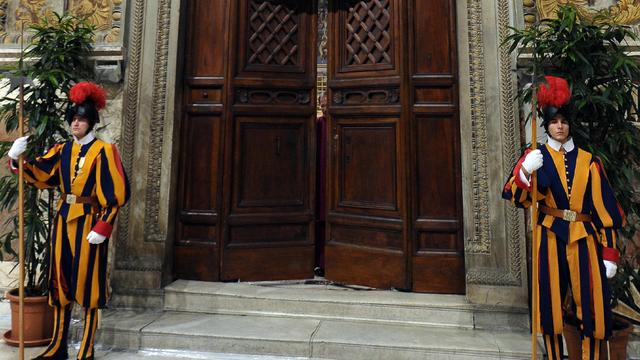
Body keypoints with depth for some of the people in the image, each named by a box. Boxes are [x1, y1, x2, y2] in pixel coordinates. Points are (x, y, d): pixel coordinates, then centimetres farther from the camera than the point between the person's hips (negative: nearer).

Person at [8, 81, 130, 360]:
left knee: (87, 282, 0)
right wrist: (17, 158, -10)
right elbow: (39, 176, 7)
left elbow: (115, 194, -13)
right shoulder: (62, 150, 10)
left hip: (89, 222, -6)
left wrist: (102, 227, -17)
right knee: (60, 282, 12)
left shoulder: (103, 151, -8)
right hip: (64, 219, 6)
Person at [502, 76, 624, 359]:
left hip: (584, 239, 1)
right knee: (552, 303, 8)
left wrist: (610, 253, 1)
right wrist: (524, 172, -27)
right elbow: (517, 198, -8)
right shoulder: (536, 157, 2)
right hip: (551, 238, -1)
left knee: (591, 306, 4)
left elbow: (604, 209, 5)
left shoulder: (588, 161, 6)